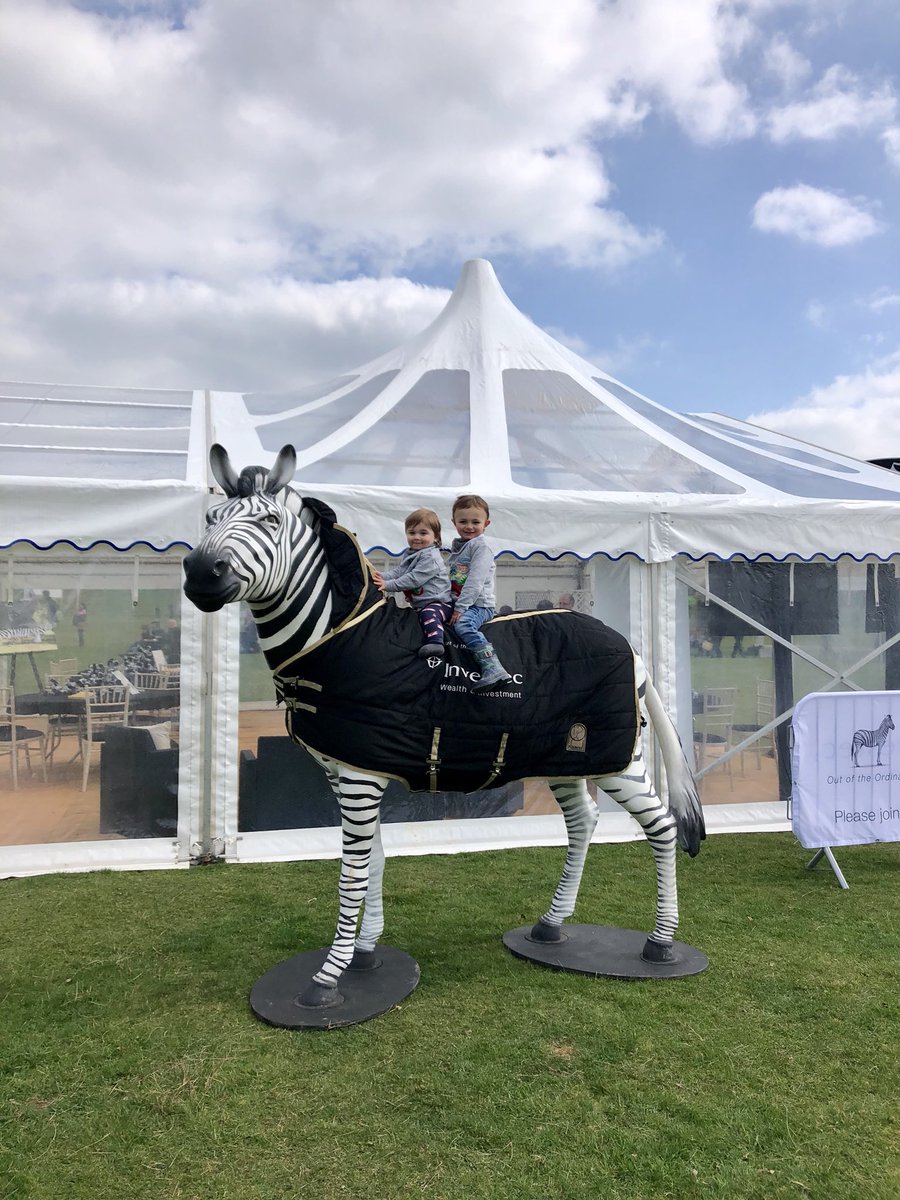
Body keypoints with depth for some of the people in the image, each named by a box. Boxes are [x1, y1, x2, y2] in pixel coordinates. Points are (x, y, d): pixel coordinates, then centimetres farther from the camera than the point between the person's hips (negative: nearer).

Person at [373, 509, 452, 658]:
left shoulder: (431, 557, -17)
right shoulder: (408, 554, 14)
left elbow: (414, 579, -24)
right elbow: (398, 571, 8)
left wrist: (388, 585, -23)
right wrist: (382, 576, -12)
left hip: (439, 602, -10)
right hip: (418, 604, 11)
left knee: (428, 613, -33)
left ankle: (436, 643, -47)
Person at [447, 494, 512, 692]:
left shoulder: (481, 547, -9)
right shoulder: (456, 547, 19)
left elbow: (475, 582, -18)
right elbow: (451, 579, 26)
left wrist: (460, 607, -22)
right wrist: (455, 606, 16)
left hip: (479, 604, -9)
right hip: (457, 603, 9)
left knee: (462, 624, -34)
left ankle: (493, 669, -44)